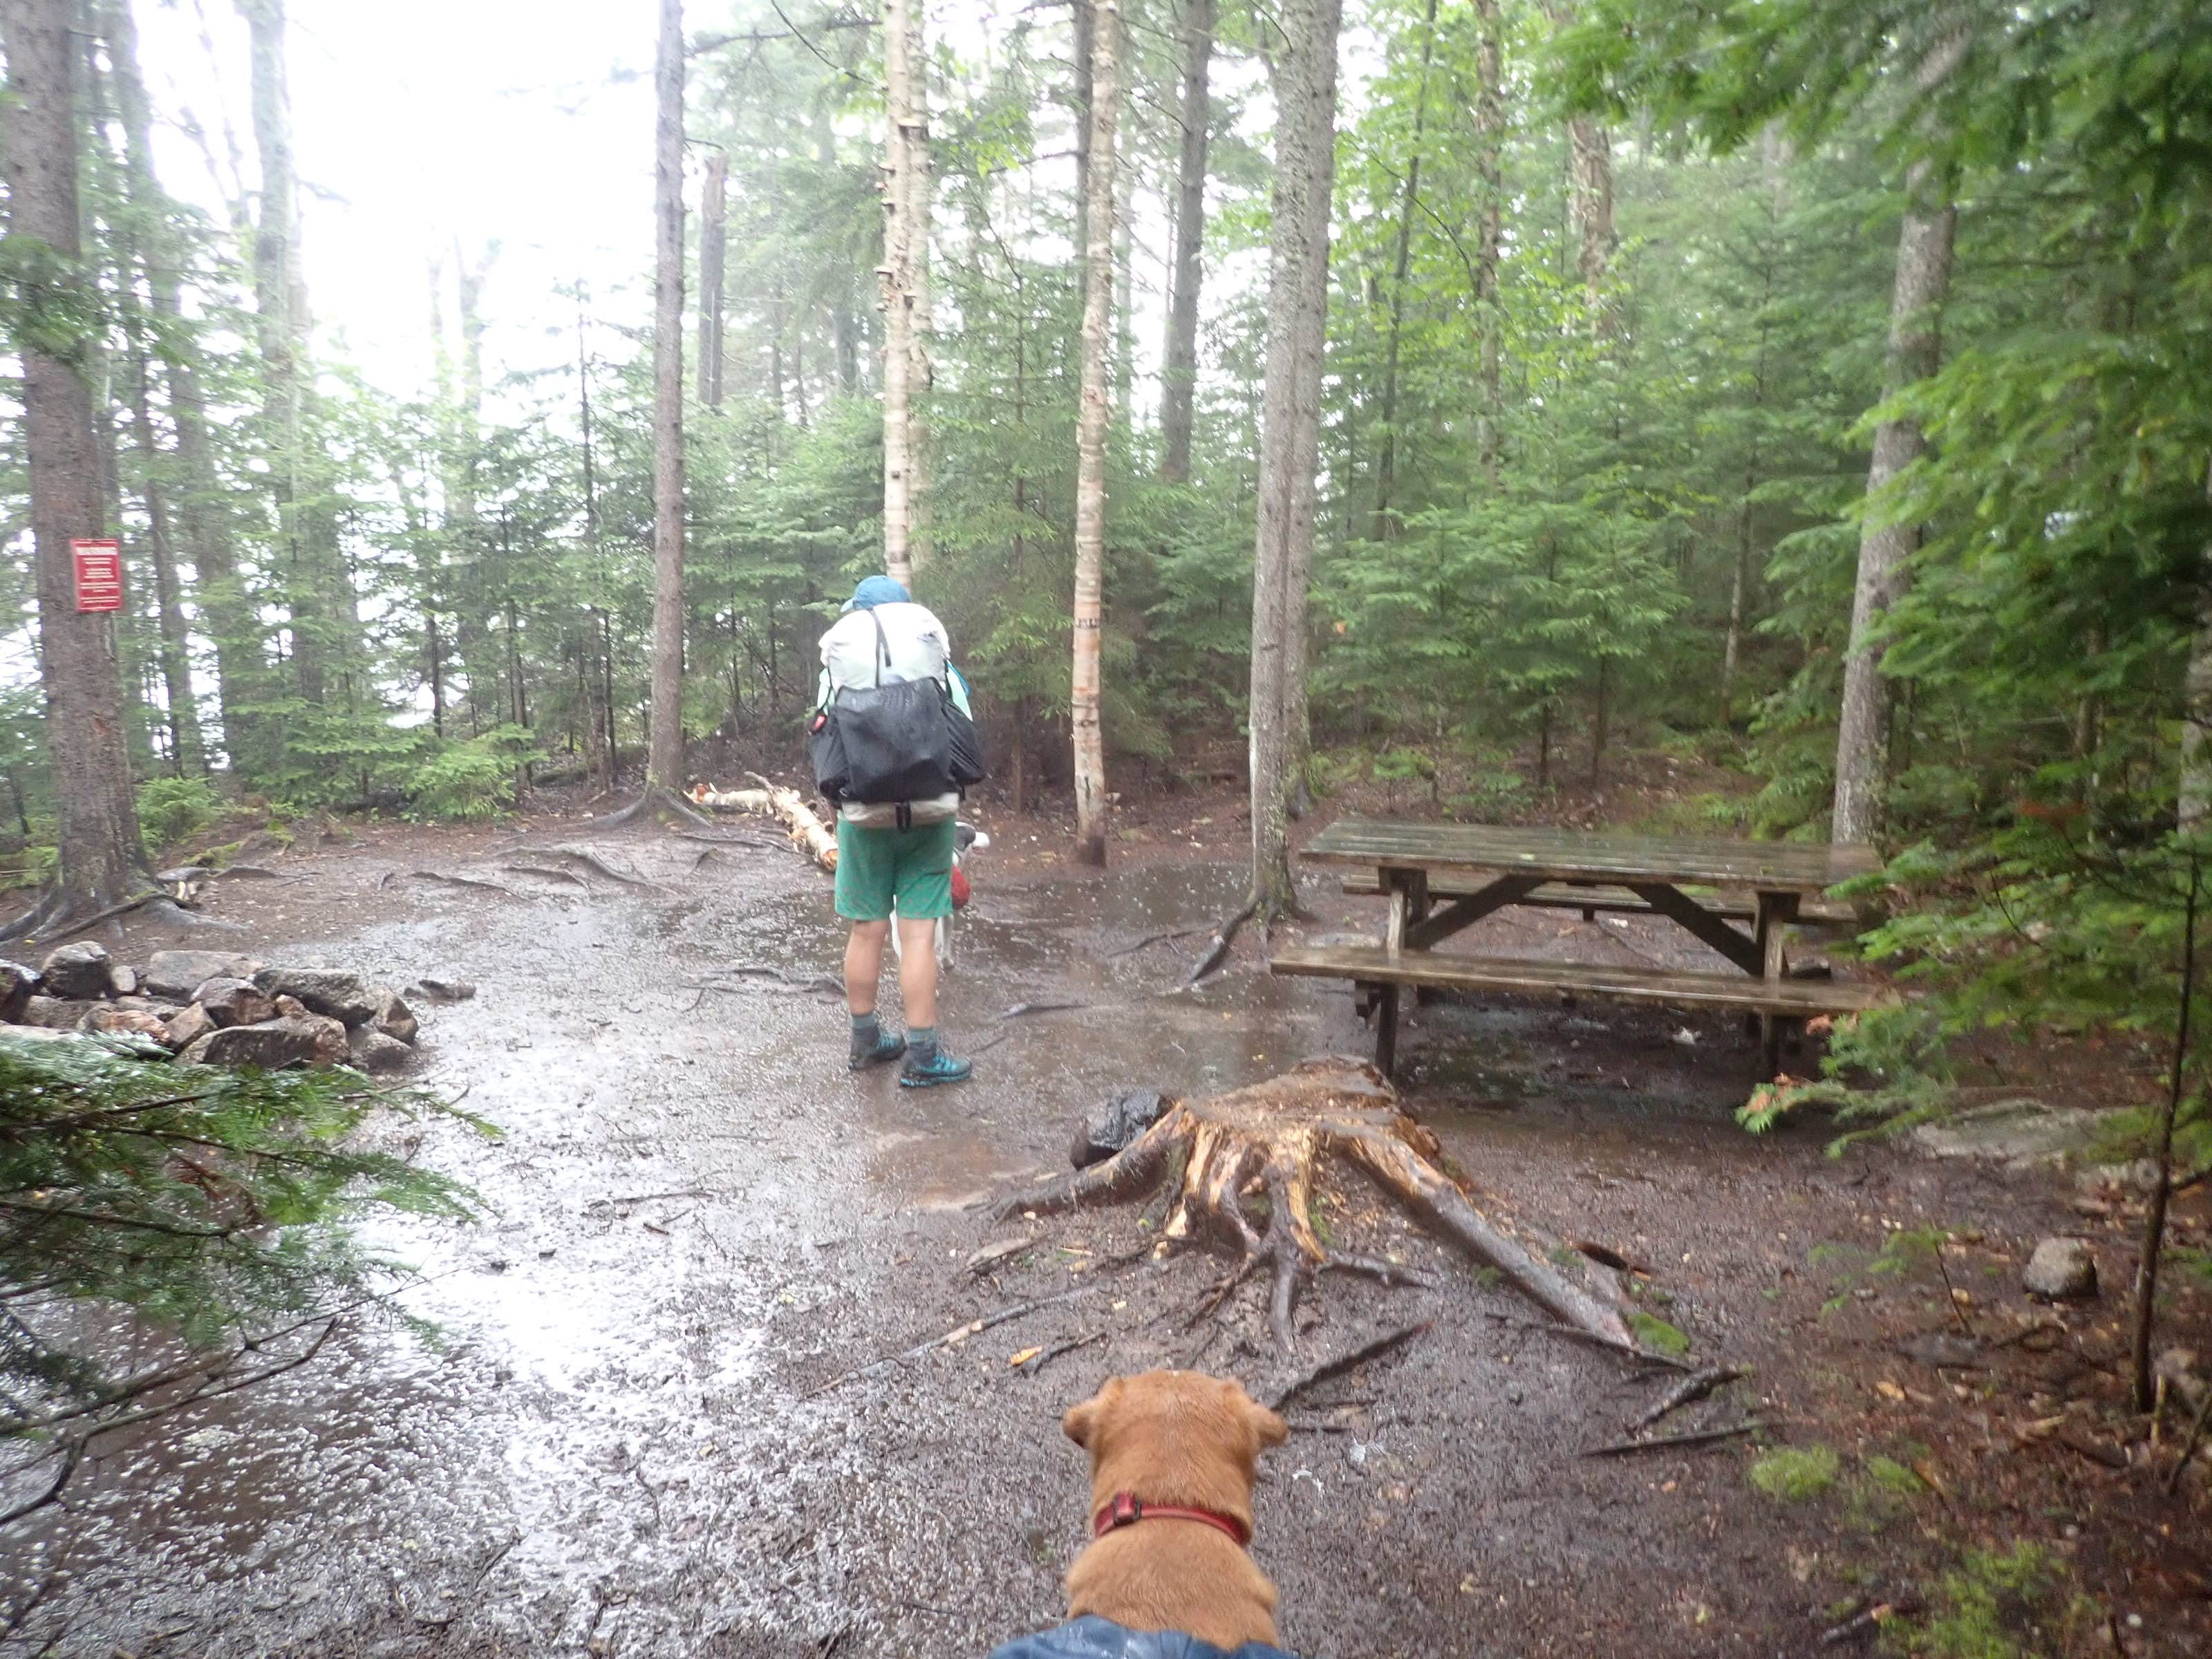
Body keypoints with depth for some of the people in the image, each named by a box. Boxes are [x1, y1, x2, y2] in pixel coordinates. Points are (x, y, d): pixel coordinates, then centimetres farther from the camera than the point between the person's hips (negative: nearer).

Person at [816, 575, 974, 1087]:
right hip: (931, 809, -1)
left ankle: (866, 1041, 23)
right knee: (918, 932, 0)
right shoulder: (933, 647, 4)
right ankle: (921, 1056, 4)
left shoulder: (838, 654, 6)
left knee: (868, 929, 11)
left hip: (864, 813, 1)